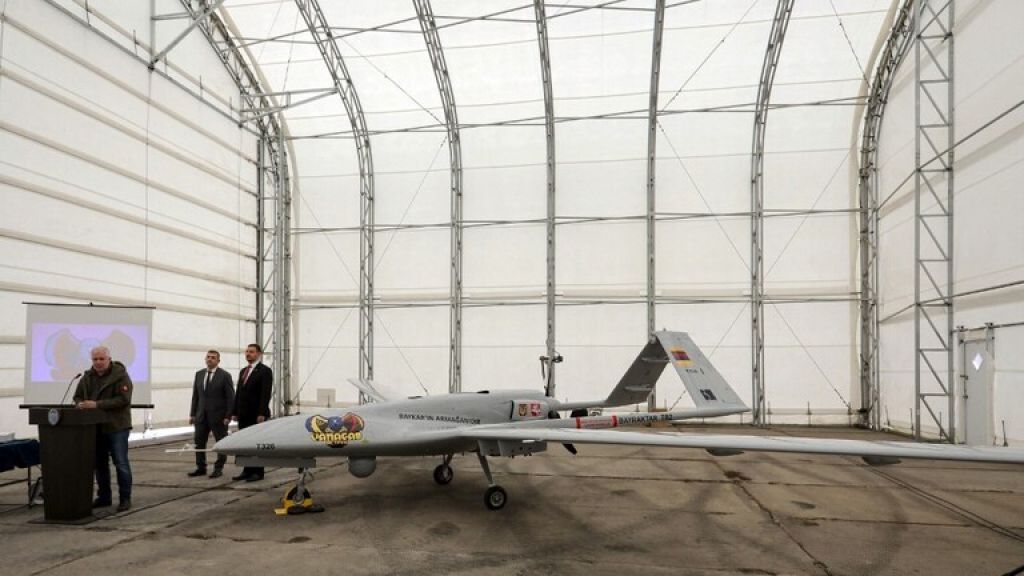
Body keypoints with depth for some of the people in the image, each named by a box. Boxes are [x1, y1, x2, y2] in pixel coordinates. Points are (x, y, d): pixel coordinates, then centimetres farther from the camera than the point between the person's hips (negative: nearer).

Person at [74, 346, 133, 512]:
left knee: (121, 463, -3)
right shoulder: (88, 377, 11)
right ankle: (104, 497, 25)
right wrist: (80, 403, -7)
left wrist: (97, 404, -23)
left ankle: (125, 498, 4)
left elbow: (123, 399, -18)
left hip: (116, 426, -6)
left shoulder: (120, 375, -9)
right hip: (95, 427, 7)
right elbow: (78, 396, 17)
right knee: (99, 464, 14)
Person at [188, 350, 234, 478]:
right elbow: (195, 395, 11)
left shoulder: (225, 376, -7)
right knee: (199, 442, 8)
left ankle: (218, 468, 14)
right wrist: (192, 414, 6)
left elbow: (230, 398, -9)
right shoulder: (199, 374, 9)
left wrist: (228, 416, -14)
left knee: (221, 443, 4)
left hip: (218, 416, -5)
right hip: (201, 416, 5)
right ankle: (201, 468, 19)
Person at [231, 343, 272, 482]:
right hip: (243, 415, 7)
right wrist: (235, 412, 11)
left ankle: (258, 472, 6)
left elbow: (266, 393, -14)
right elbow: (238, 393, 17)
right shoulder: (243, 371, 17)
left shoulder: (265, 371, -6)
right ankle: (247, 471, 14)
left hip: (256, 415, -7)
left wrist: (261, 413, -20)